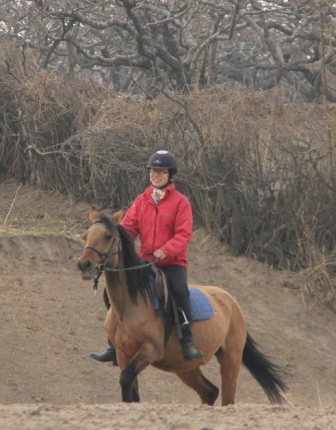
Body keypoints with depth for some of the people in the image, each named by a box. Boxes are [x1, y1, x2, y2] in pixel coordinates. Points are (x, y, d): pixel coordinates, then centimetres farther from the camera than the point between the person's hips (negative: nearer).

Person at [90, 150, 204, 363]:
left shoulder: (180, 201, -3)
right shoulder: (142, 201, 10)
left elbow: (183, 234, -12)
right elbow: (128, 227, 3)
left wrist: (165, 251, -29)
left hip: (173, 261, -5)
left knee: (180, 289, -32)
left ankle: (187, 343, -27)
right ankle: (114, 346, 5)